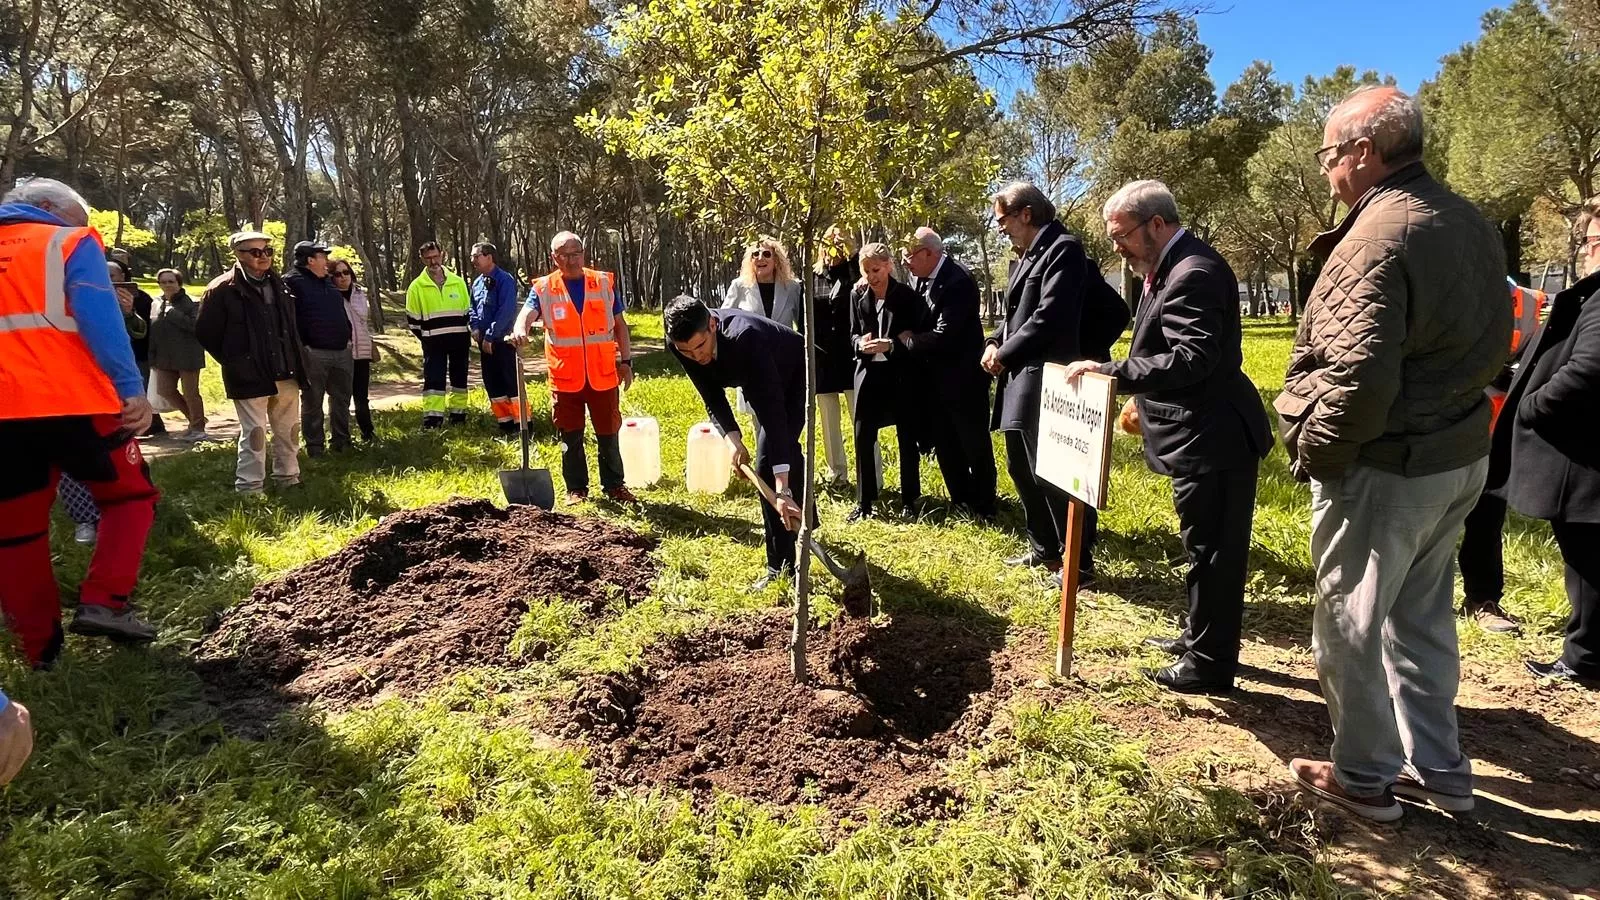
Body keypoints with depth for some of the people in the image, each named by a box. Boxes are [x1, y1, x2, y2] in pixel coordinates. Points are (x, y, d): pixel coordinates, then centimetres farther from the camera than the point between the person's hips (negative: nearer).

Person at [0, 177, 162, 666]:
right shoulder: (70, 243, 4)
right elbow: (101, 322, -11)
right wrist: (132, 390, -14)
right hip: (71, 403, -5)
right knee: (130, 495, 12)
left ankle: (41, 648, 15)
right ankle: (103, 601, -4)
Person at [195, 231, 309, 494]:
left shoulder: (278, 285, 11)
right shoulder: (223, 289, -8)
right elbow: (205, 332, -4)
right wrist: (233, 362, -2)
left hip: (287, 374, 6)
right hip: (251, 377, -6)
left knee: (289, 431, 13)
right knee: (254, 433, -2)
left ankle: (288, 479, 25)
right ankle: (249, 488, 6)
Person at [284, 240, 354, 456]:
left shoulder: (328, 283, 18)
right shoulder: (293, 282, -8)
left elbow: (342, 314, 27)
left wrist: (348, 336, 20)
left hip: (342, 352, 7)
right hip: (314, 354, -7)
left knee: (341, 400, 12)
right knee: (312, 402, 2)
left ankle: (341, 441, 23)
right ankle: (315, 446, 10)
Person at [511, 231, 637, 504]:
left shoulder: (604, 282, 5)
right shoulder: (543, 288, 0)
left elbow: (619, 324, 10)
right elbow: (527, 313, -17)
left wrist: (626, 360, 6)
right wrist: (520, 330, -40)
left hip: (603, 375, 1)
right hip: (565, 377, 0)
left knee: (608, 434, 9)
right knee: (571, 437, 8)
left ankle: (614, 486, 21)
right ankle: (576, 489, 19)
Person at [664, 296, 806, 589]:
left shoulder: (745, 337, -44)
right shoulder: (680, 344, -25)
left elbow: (772, 411, -47)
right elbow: (712, 398, -14)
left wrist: (783, 490, -50)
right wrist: (732, 438, -32)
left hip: (794, 375, -7)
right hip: (761, 381, 7)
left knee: (768, 465, -18)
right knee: (786, 449, 25)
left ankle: (781, 564, -11)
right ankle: (802, 518, 49)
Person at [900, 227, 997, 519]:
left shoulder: (958, 281, -23)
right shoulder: (925, 278, 2)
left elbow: (944, 336, -27)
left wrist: (907, 339, -14)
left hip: (963, 378, -8)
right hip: (937, 377, 8)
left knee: (974, 445, 6)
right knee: (944, 444, 16)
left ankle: (984, 506, 21)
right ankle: (960, 501, 30)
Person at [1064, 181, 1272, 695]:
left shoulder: (1193, 274, -20)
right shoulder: (1174, 268, 13)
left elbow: (1191, 359, -29)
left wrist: (1113, 373, -28)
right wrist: (1144, 396, 18)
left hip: (1211, 439, -11)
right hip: (1202, 435, 11)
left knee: (1210, 550, 1)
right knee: (1208, 547, 22)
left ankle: (1208, 664, 13)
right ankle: (1202, 637, 37)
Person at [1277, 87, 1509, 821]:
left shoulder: (1379, 237, -21)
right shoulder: (1469, 224, 10)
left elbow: (1360, 375, -29)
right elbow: (1489, 345, 17)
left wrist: (1313, 447, -15)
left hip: (1385, 467, -9)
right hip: (1460, 455, 9)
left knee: (1349, 625, 6)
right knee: (1422, 618, 20)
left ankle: (1365, 777, 21)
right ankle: (1439, 769, 32)